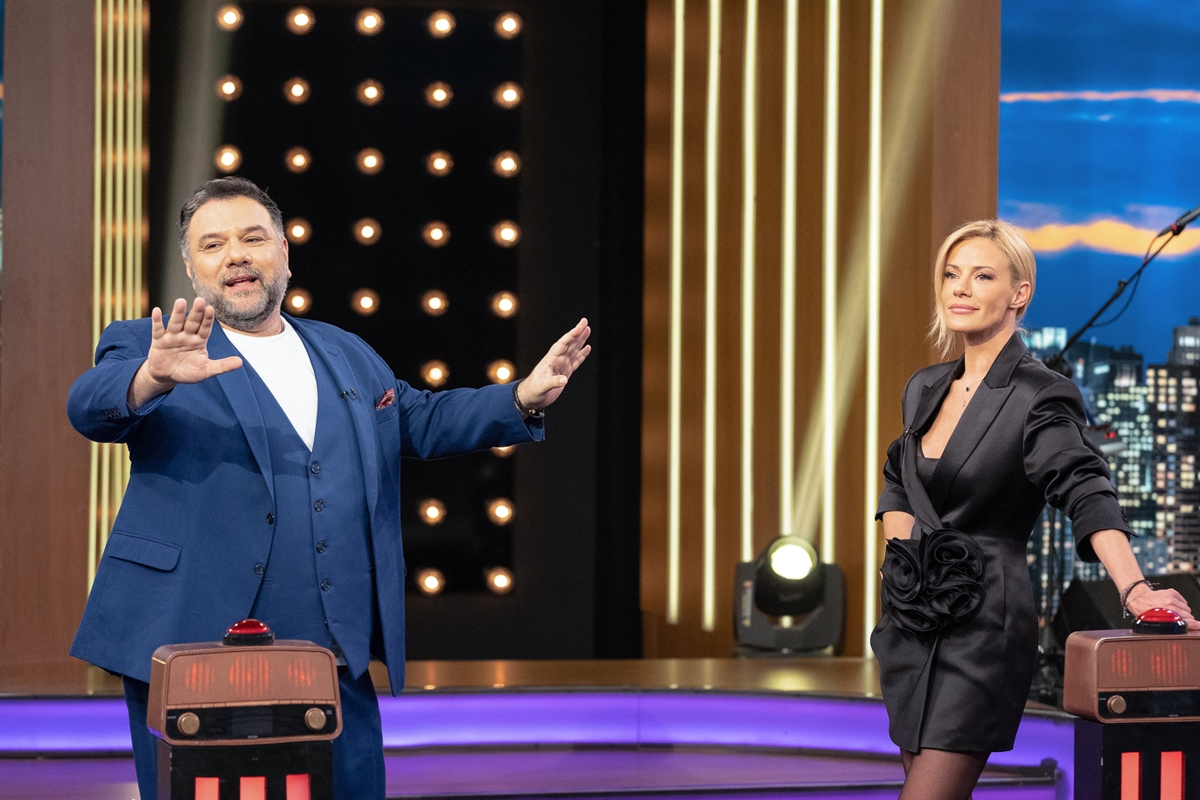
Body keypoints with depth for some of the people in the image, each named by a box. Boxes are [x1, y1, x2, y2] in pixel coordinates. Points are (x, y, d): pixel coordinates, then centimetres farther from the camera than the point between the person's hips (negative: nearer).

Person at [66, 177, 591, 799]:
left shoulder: (347, 355, 19)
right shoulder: (143, 347, 1)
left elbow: (423, 421, 25)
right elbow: (93, 407, -17)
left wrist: (525, 398, 10)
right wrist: (154, 379, -41)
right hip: (193, 662, -4)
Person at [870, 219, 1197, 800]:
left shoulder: (1038, 396, -10)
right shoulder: (924, 389, 12)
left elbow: (1085, 492, -23)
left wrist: (1134, 588, -37)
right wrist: (904, 553, 8)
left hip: (983, 625, -7)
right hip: (912, 621, 7)